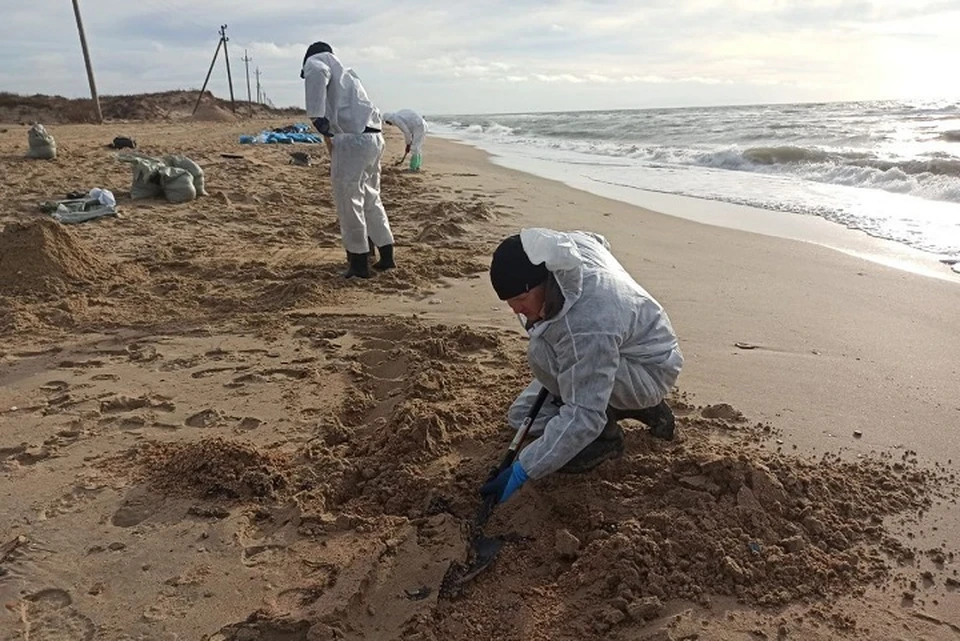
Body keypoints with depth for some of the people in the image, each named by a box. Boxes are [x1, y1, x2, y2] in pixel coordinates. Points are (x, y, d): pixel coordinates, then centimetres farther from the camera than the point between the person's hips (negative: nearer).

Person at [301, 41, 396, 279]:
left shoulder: (316, 60, 6)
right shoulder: (344, 71, 31)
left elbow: (316, 73, -20)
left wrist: (316, 118, -21)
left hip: (352, 139, -8)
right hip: (373, 137, 8)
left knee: (348, 202, 1)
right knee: (370, 199, 19)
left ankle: (359, 263, 7)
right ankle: (386, 256, 25)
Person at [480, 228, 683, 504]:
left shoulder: (586, 329, -42)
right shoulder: (569, 243, -18)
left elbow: (583, 417, -38)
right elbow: (599, 241, 8)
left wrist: (523, 470, -35)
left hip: (650, 372, -9)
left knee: (544, 353, -34)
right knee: (523, 416, 9)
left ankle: (607, 435, -10)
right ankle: (635, 407, 13)